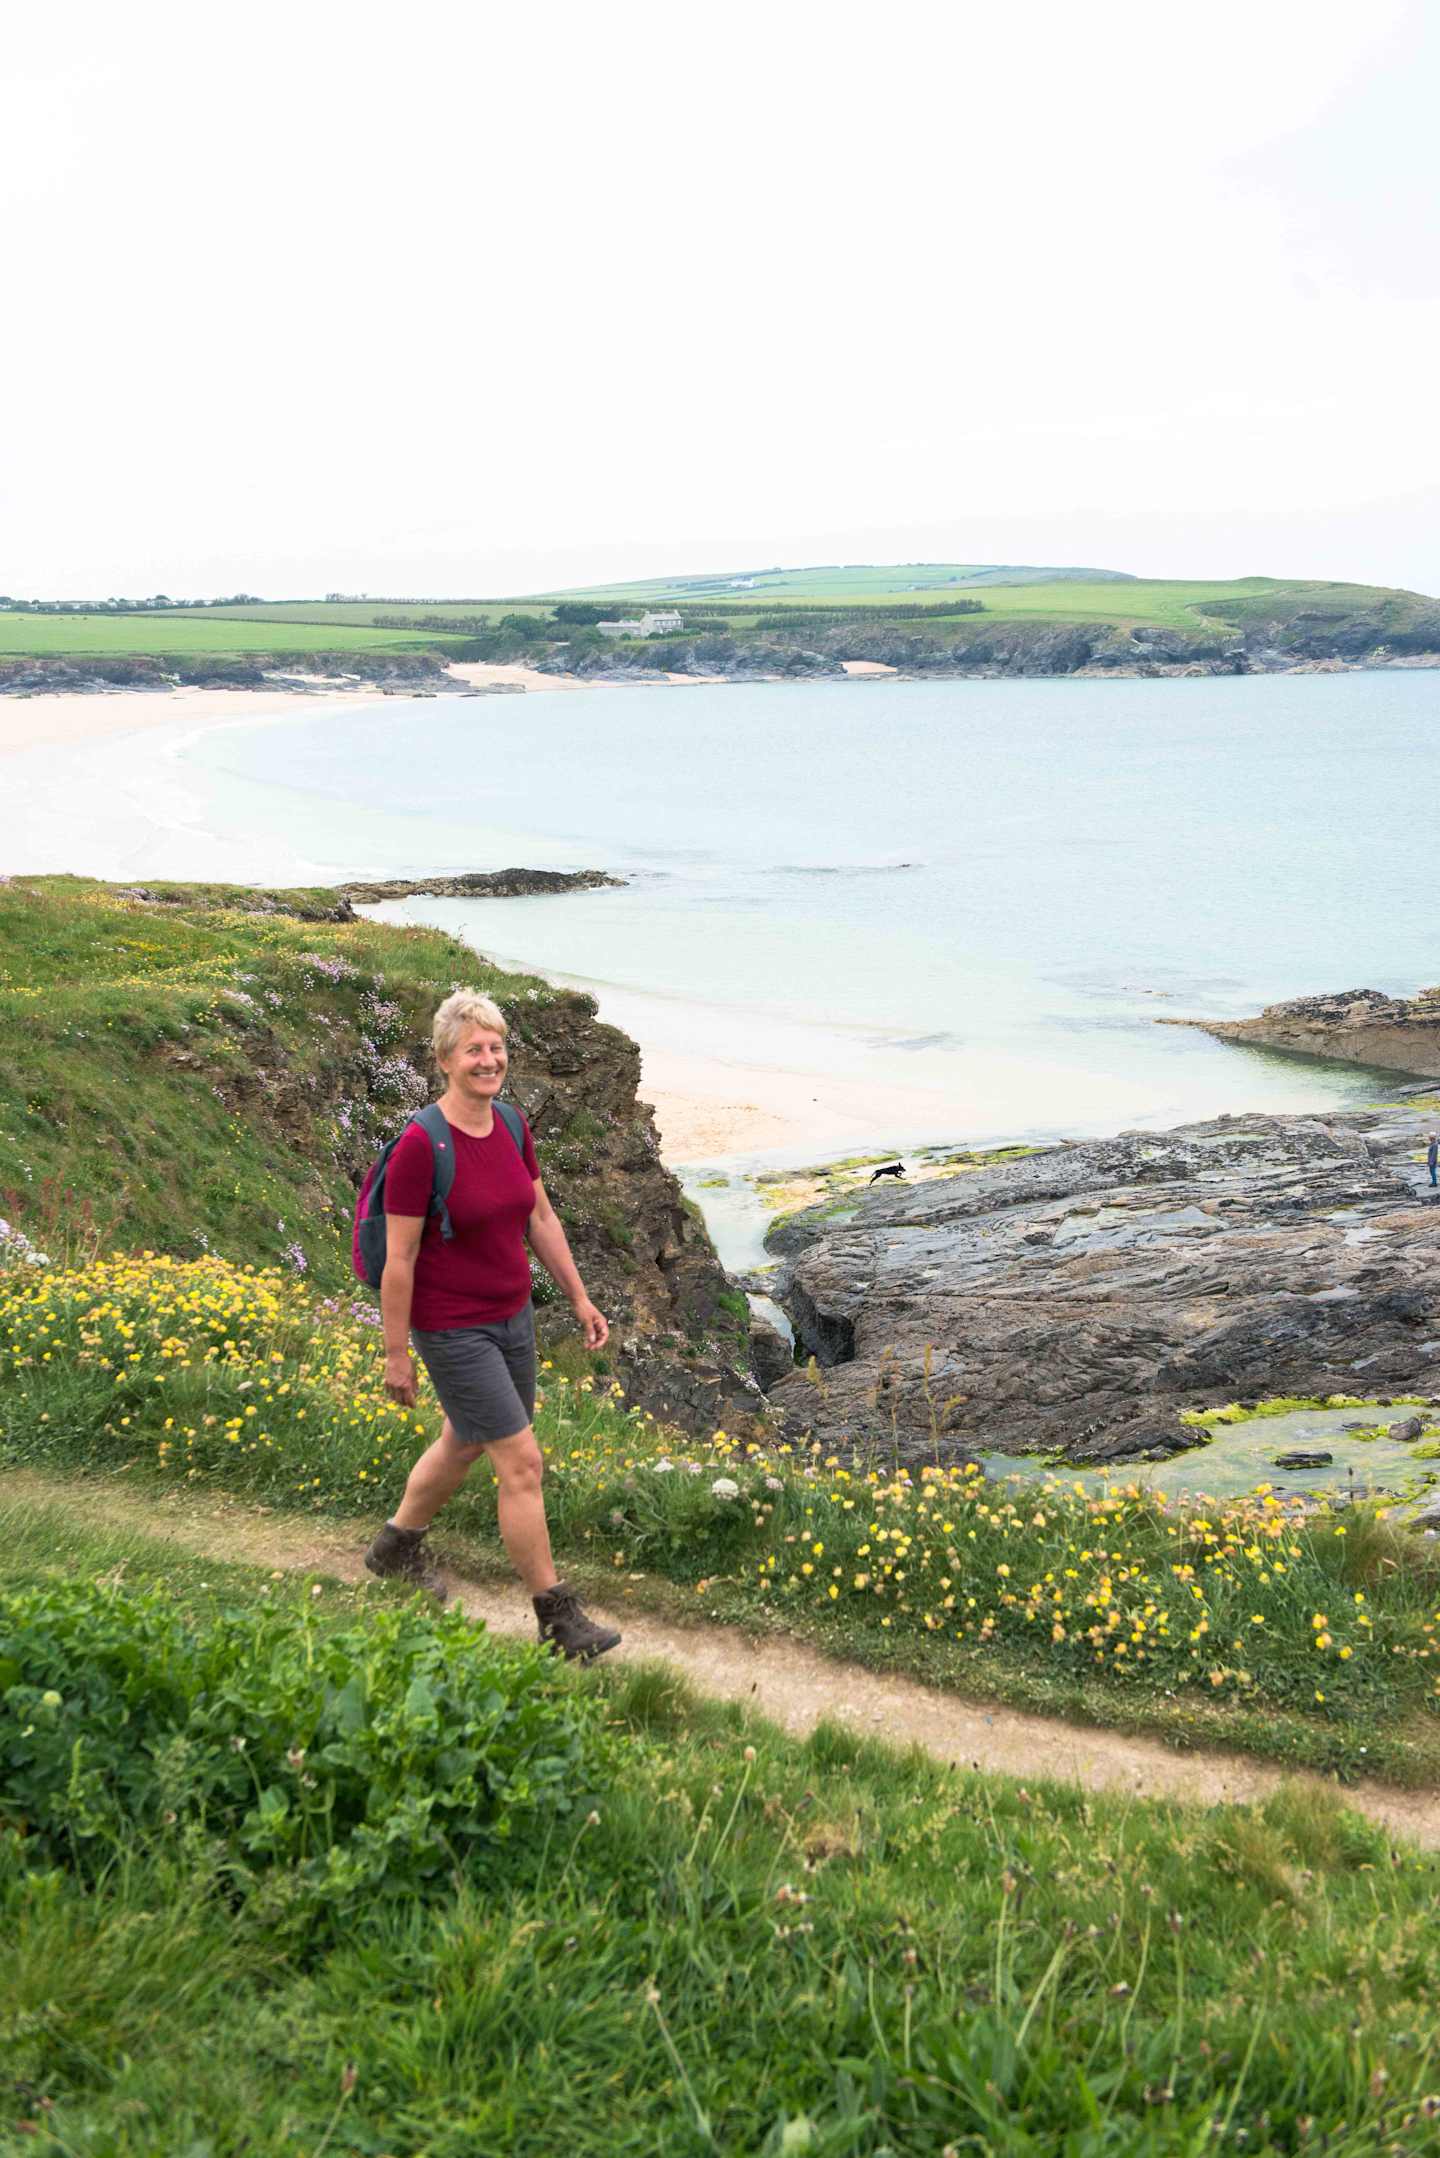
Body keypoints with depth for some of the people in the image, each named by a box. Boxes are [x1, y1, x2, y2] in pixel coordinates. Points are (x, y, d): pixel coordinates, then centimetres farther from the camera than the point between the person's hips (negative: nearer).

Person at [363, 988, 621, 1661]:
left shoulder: (512, 1127, 0)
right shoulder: (421, 1146, -22)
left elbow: (541, 1218, 11)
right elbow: (399, 1258, -18)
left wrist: (579, 1298, 13)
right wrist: (396, 1354, -14)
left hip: (511, 1315, 8)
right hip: (451, 1329, -8)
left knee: (465, 1442, 23)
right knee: (522, 1462, -7)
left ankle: (396, 1544, 48)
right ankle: (557, 1618, 5)